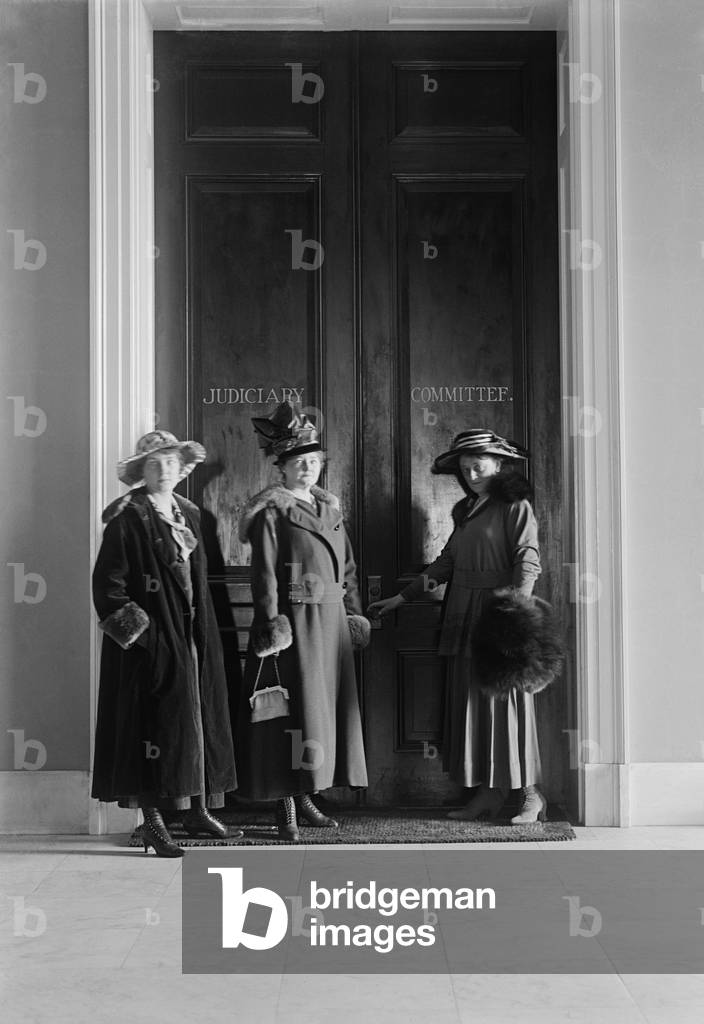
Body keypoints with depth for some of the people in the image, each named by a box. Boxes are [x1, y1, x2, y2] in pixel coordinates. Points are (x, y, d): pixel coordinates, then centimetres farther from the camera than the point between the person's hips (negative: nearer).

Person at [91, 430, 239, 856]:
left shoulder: (188, 513, 14)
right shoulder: (128, 518, -8)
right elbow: (108, 583, -11)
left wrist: (204, 631, 12)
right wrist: (135, 630, -16)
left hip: (192, 634, 7)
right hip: (152, 638, -7)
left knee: (200, 720, 9)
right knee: (158, 721, -6)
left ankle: (199, 810, 19)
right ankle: (153, 821, 1)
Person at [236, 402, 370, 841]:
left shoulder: (330, 508, 16)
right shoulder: (272, 511, -5)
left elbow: (349, 570, 19)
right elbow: (265, 575, -11)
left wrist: (354, 613, 11)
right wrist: (271, 624, -18)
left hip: (332, 623, 7)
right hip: (295, 621, -7)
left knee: (329, 709, 10)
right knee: (296, 708, -7)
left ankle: (305, 796, 20)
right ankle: (287, 808, -1)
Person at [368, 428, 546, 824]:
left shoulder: (515, 506, -5)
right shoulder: (466, 511, 18)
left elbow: (528, 561, -13)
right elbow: (446, 563, 21)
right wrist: (402, 598, 20)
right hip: (465, 618, 8)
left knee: (507, 698, -6)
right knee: (471, 700, 7)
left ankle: (531, 794, 2)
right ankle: (490, 791, 13)